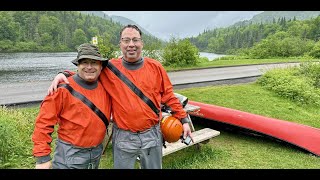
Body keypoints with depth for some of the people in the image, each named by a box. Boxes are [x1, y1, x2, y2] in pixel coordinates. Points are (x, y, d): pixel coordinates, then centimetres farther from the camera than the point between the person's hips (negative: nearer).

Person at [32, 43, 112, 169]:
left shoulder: (105, 87, -4)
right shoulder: (64, 89, -18)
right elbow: (44, 122, -15)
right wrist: (42, 157, -14)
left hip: (97, 153, 5)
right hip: (70, 156, -4)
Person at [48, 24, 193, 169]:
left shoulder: (155, 67, -3)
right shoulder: (110, 68, -6)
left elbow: (168, 96, 4)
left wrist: (183, 120, 5)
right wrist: (63, 74, -11)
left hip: (152, 135, 1)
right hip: (123, 138, -1)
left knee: (154, 167, 20)